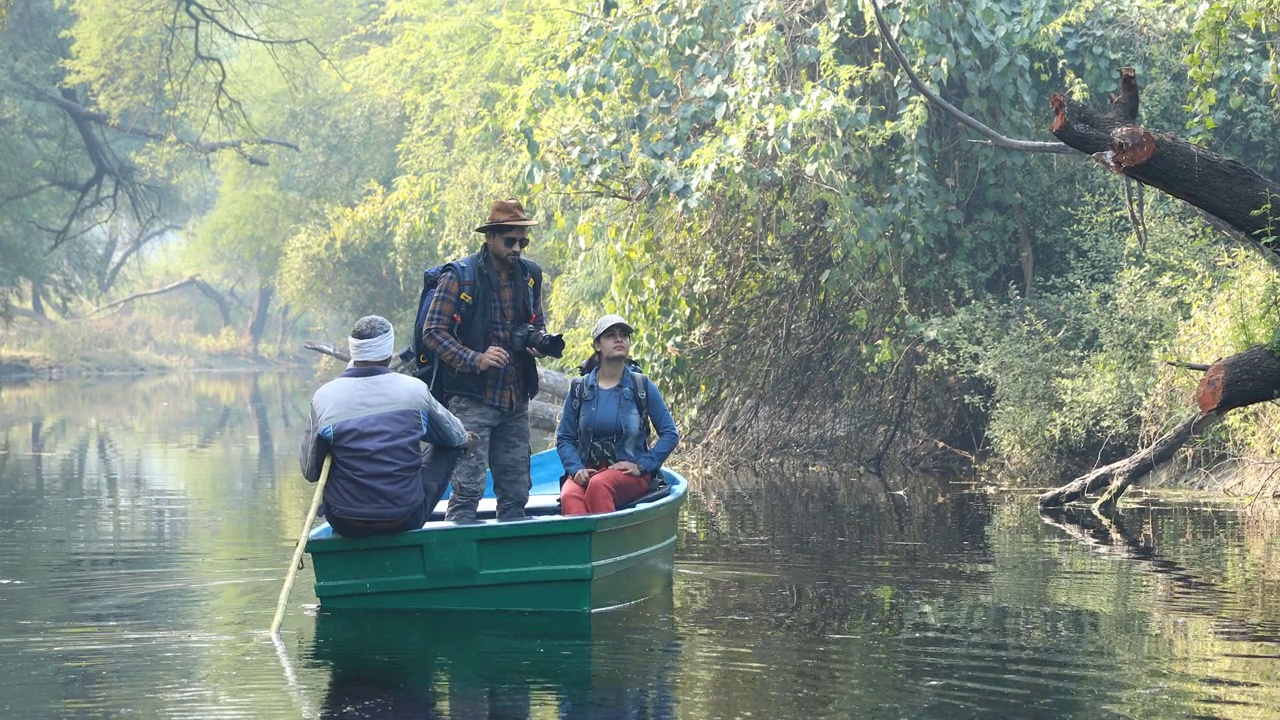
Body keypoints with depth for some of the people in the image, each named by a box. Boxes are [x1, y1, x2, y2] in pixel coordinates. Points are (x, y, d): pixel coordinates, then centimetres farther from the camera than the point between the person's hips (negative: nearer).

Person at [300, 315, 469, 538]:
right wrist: (464, 438, 37)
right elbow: (455, 436, 12)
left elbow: (310, 472, -3)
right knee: (447, 448, 23)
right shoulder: (414, 390, -7)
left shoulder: (324, 398, -11)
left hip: (346, 525, 1)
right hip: (407, 520, -1)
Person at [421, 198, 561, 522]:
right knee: (468, 487, -11)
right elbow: (433, 333, -9)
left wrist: (540, 341, 0)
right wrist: (477, 359, -20)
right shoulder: (460, 276, -8)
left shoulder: (530, 275, 10)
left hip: (516, 401, 6)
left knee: (516, 490, 10)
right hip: (471, 398, -6)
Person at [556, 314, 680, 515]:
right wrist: (576, 469, -7)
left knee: (599, 485, -38)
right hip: (587, 470, 1)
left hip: (629, 474, -1)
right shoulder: (580, 390, 9)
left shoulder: (642, 387, 5)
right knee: (569, 496, -35)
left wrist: (642, 465, -6)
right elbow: (564, 438, 12)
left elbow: (670, 434, 6)